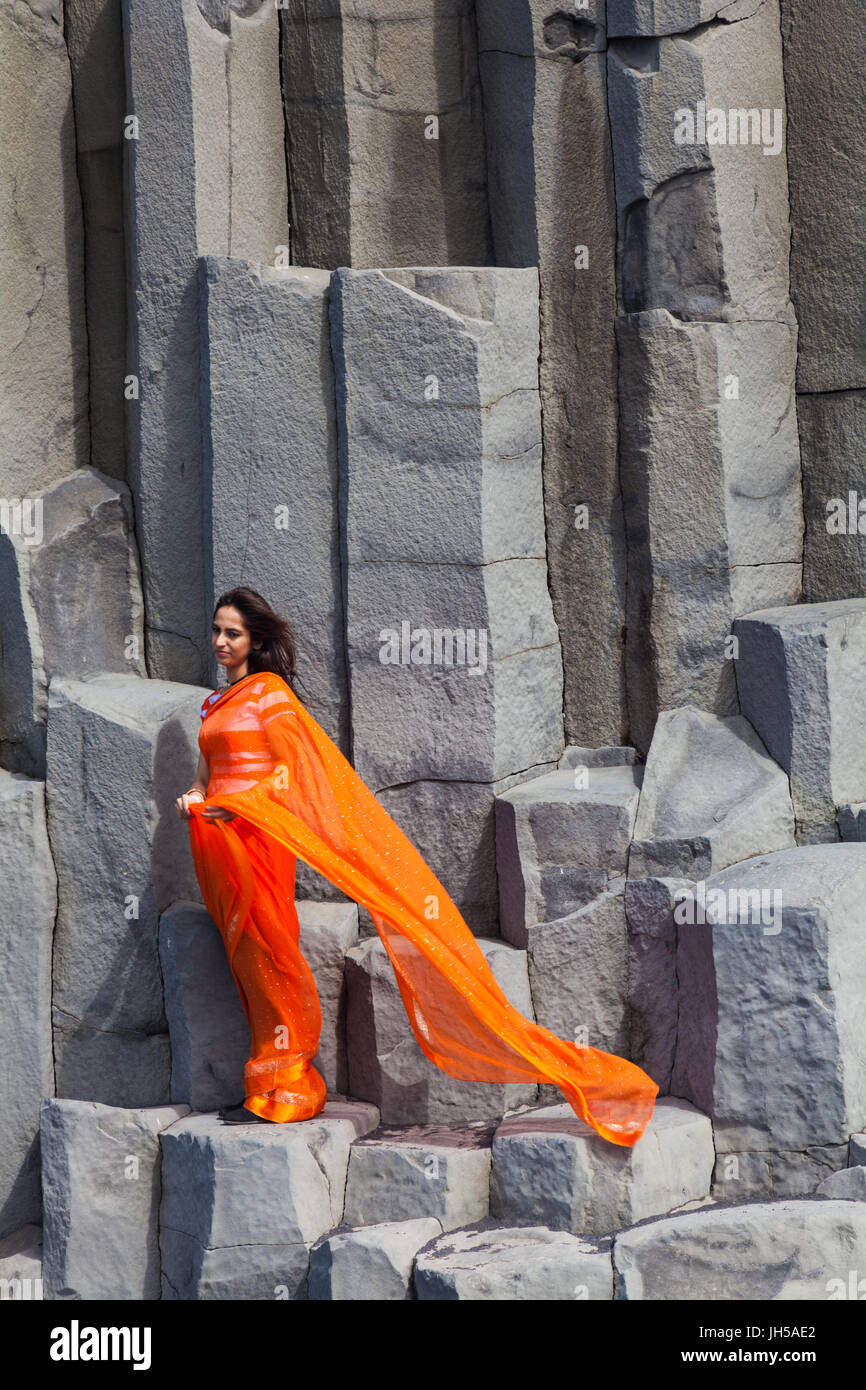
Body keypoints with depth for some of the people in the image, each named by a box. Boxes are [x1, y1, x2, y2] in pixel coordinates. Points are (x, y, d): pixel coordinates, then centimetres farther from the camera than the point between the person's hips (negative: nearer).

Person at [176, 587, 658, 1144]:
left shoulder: (269, 692, -2)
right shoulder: (215, 705, 22)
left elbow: (292, 772, -9)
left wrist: (236, 803, -22)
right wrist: (194, 798, 1)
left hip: (256, 836, -7)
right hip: (217, 842, 7)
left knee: (264, 956, -9)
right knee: (245, 956, 5)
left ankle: (280, 1089, -6)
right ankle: (270, 1085, 7)